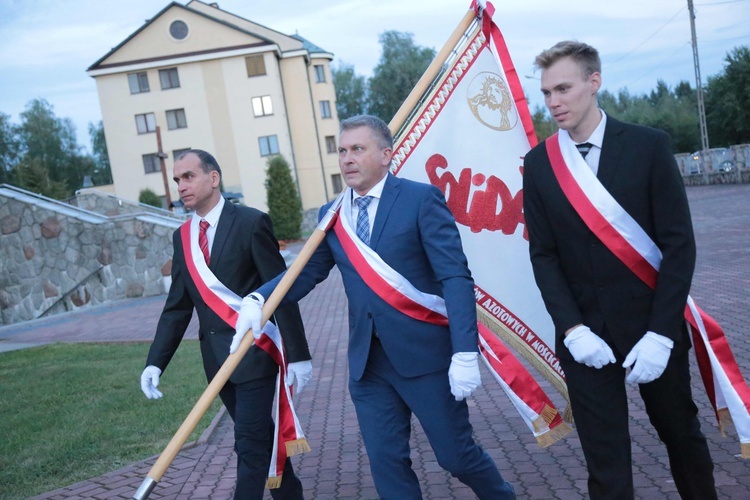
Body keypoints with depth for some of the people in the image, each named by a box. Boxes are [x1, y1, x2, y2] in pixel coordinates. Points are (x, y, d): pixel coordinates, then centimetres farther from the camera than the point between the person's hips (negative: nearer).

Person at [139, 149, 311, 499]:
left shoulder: (251, 222, -10)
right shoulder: (182, 238, 9)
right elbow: (177, 306, 9)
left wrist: (297, 354, -12)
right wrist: (156, 362, -1)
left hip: (253, 353, -6)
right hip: (216, 359, 6)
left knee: (250, 444, -5)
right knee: (259, 437, 17)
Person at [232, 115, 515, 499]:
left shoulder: (421, 198, -8)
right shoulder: (331, 215, 8)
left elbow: (456, 277, -13)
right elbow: (308, 271, 5)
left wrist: (465, 352, -21)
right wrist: (259, 299, -15)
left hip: (425, 352, -4)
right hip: (367, 362, 5)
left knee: (457, 455, 8)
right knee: (386, 462, 9)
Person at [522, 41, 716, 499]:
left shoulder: (648, 145, -6)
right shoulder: (539, 163, 0)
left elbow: (680, 243, -8)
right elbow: (543, 254, 0)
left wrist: (660, 332, -14)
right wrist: (572, 329, -12)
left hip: (652, 328, 0)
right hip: (585, 335, 1)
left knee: (682, 434, 18)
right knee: (605, 459, 5)